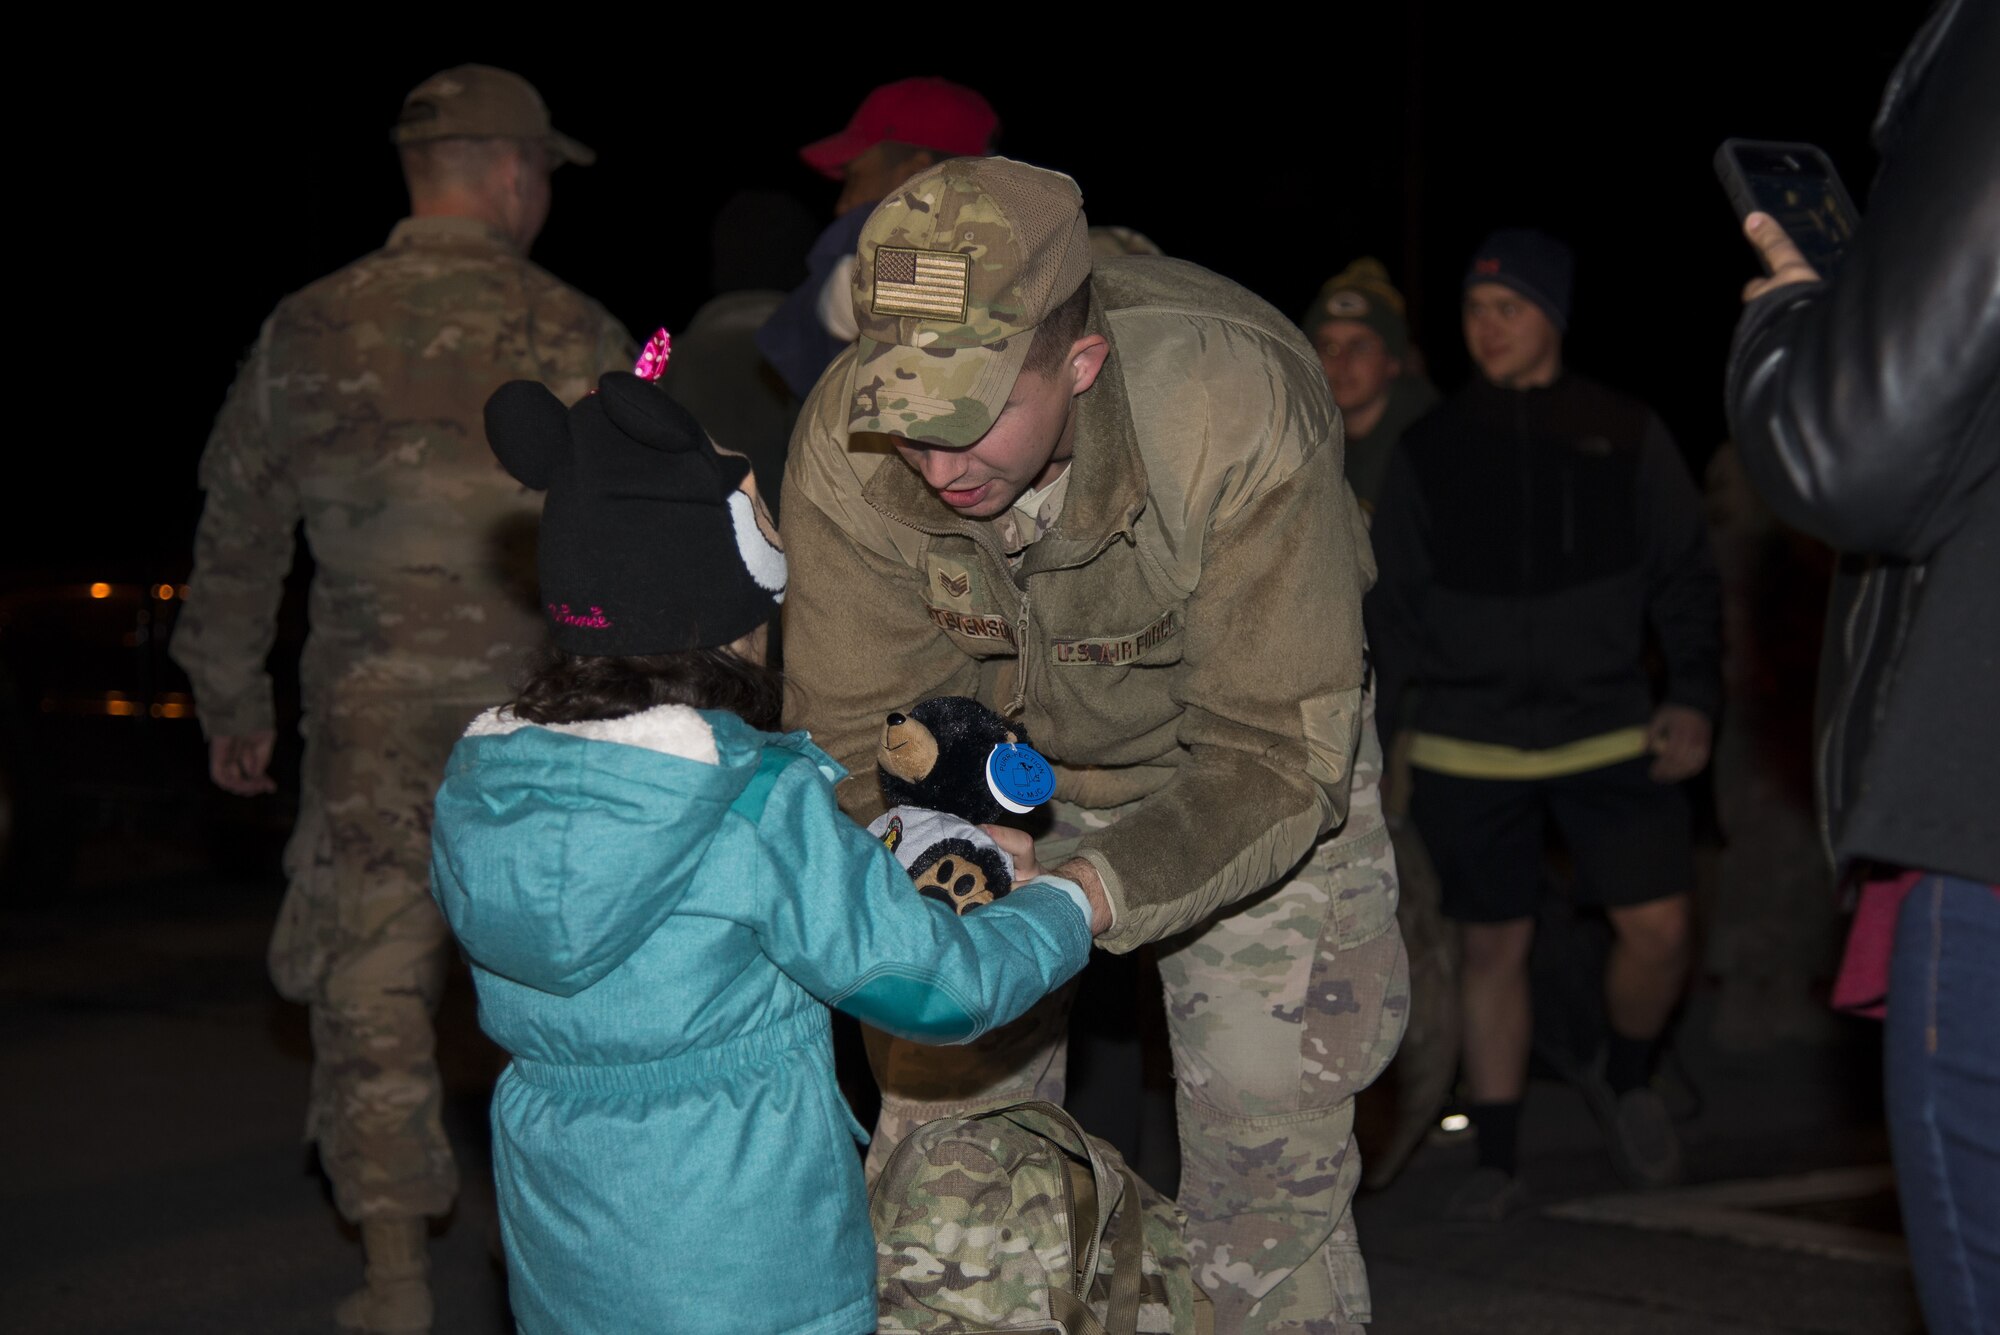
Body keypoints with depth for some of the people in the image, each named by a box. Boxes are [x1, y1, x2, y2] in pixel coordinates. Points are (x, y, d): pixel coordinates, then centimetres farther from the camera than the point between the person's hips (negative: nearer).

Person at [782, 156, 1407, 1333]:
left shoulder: (1234, 415, -38)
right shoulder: (846, 445, -29)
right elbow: (856, 729, -20)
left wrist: (1087, 894, -49)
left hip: (1246, 769, -2)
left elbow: (1275, 758, -34)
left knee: (1272, 1181, 0)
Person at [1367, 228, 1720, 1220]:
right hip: (1467, 747, 0)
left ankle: (1627, 1081, 23)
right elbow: (1393, 605, 8)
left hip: (1606, 730, 0)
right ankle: (1495, 1161, 14)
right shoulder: (1430, 450, 4)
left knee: (1657, 929, -6)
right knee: (1492, 948, 4)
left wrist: (1693, 695, -3)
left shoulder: (1624, 436, 3)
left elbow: (1685, 574, 7)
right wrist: (1381, 733, 3)